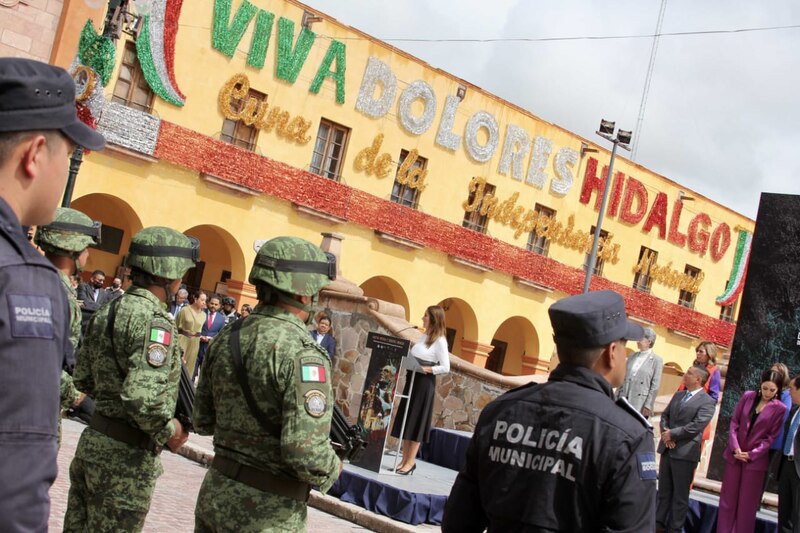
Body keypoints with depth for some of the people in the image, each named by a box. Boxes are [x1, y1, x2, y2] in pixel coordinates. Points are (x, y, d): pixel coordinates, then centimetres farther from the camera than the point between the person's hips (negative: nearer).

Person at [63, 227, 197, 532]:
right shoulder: (155, 321, -20)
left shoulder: (107, 311, 8)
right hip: (127, 455, -9)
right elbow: (142, 397, -29)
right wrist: (170, 431, -14)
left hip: (93, 440, 9)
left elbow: (83, 378, 14)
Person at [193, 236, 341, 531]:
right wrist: (332, 470, -6)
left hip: (216, 495, 7)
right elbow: (306, 453, -26)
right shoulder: (302, 353, -20)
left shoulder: (226, 338, 3)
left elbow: (204, 421, 12)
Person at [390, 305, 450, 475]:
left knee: (416, 421, -3)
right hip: (412, 380, 8)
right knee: (405, 420, 8)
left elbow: (445, 368, -13)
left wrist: (427, 369, -22)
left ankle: (411, 461, 4)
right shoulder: (423, 336, 11)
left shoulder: (440, 341, -11)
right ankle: (405, 459, 15)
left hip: (425, 384, -8)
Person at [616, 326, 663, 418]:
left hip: (640, 405, -5)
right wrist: (617, 398, 10)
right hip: (624, 401, 5)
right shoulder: (632, 356, 12)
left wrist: (648, 406, -11)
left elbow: (655, 386, -6)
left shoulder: (656, 360, -4)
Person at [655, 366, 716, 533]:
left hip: (685, 452, -7)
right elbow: (665, 415, 14)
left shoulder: (706, 402, -9)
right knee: (663, 490, 14)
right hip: (667, 449, 7)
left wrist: (672, 434, -14)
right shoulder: (678, 395, 15)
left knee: (680, 494, 3)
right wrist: (665, 433, -6)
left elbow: (696, 426, -18)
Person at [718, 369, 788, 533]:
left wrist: (751, 454, -14)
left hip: (756, 459, -3)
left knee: (747, 503, 5)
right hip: (734, 455, 3)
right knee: (728, 498, 9)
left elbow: (771, 437, -6)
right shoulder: (747, 397, 1)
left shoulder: (779, 408, -7)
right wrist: (735, 447, -10)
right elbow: (734, 422, 2)